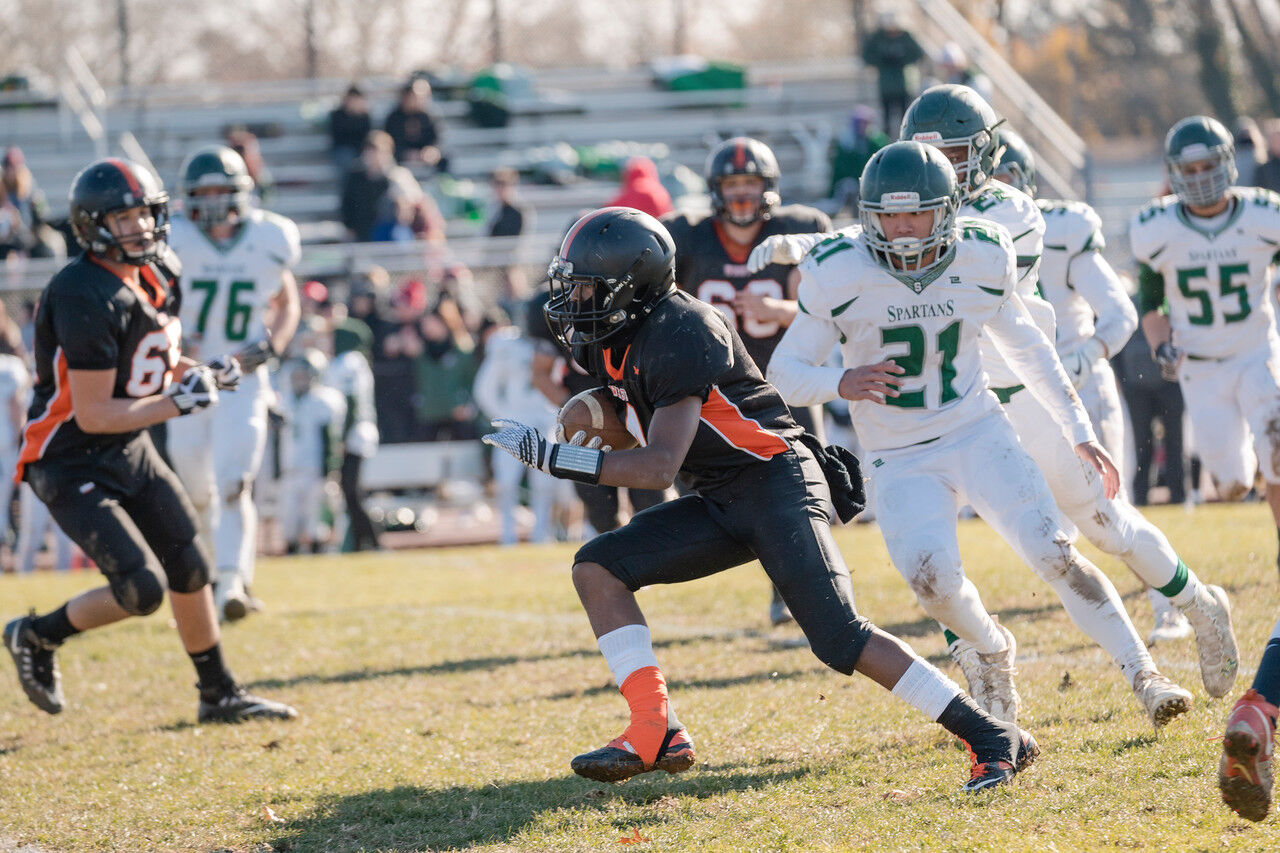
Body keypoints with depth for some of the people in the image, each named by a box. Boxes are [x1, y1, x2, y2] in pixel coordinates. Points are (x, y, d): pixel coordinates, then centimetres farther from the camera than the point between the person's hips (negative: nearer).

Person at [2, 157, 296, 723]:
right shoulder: (89, 298, -26)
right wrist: (177, 404, -24)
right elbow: (93, 414, -25)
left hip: (130, 453, 9)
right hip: (71, 465, -9)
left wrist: (200, 374, -2)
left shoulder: (159, 273, 3)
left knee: (190, 571, 12)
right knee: (141, 588, -15)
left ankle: (219, 695, 28)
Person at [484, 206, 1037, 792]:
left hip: (776, 484, -10)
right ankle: (656, 736, -6)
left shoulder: (680, 335, -22)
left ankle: (993, 738, -15)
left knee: (839, 639, -20)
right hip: (720, 503, 10)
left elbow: (660, 467, -28)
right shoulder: (608, 339, 7)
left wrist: (550, 456, -28)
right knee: (598, 568, -3)